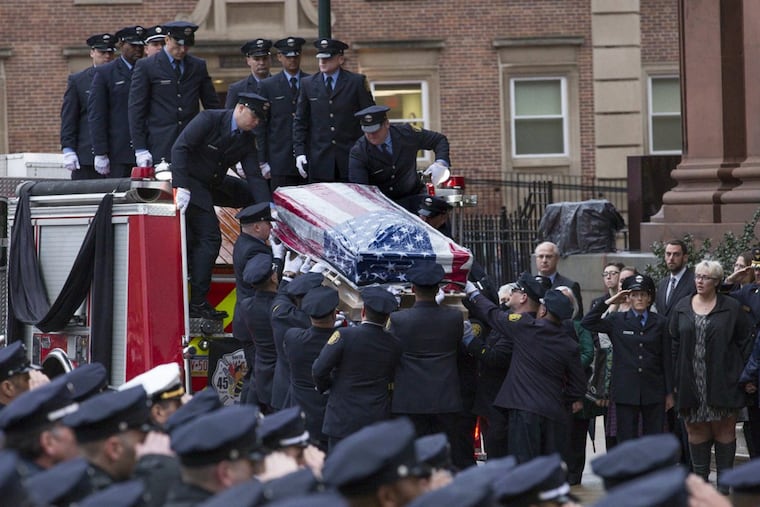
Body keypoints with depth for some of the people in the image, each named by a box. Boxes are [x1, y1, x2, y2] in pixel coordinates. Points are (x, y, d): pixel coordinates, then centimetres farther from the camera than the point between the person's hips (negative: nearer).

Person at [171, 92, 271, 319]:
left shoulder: (246, 139, 4)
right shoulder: (209, 120, -16)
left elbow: (254, 176, 1)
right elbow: (180, 148, -22)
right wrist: (182, 188, -31)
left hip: (214, 185, 8)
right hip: (189, 183, -8)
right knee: (209, 237, -15)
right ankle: (197, 303, -13)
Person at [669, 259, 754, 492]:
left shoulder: (731, 308, 0)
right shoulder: (682, 308, 8)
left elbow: (746, 340, 2)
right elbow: (674, 343, 8)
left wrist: (741, 373, -4)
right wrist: (676, 379, 2)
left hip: (721, 381, -2)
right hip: (691, 383, 2)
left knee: (724, 428, 1)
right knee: (696, 429, 5)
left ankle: (724, 480, 8)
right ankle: (700, 478, 13)